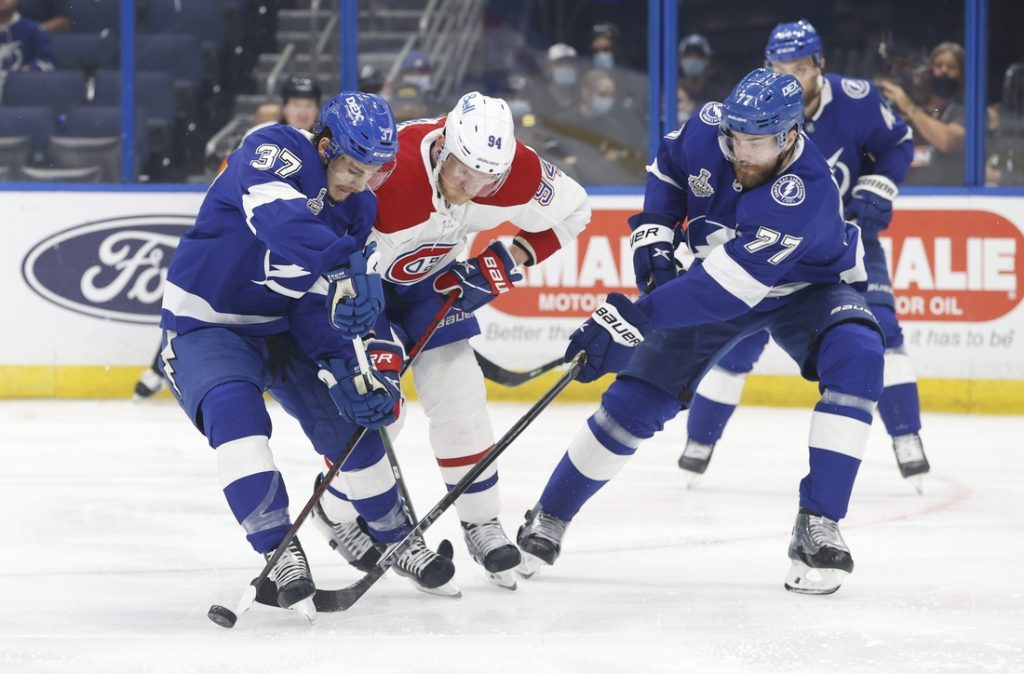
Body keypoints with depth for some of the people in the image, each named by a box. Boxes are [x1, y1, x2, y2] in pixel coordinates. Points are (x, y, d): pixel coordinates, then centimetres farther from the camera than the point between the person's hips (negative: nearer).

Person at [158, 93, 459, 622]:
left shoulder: (357, 207, -2)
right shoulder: (273, 153, -23)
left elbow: (320, 305, -3)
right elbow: (281, 219, -46)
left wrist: (348, 368, -19)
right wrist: (347, 265, -59)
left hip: (281, 327, 7)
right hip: (206, 324, -6)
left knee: (348, 415, 2)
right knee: (234, 410, -31)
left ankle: (395, 537, 24)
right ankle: (278, 549, -28)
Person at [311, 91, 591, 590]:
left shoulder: (517, 173, -26)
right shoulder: (385, 176, -41)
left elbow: (570, 211, -5)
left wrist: (510, 259, -16)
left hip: (430, 278, 4)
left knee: (460, 402, -3)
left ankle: (481, 525, 11)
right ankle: (337, 510, 17)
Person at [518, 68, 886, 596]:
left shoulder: (805, 196, -40)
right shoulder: (709, 128, -23)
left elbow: (726, 288, -46)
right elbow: (670, 163, 3)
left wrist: (630, 319, -49)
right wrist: (653, 233, -10)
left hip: (804, 285, -4)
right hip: (716, 277, 4)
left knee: (856, 358, -33)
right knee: (637, 397, -4)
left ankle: (817, 527, -29)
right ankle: (547, 522, 12)